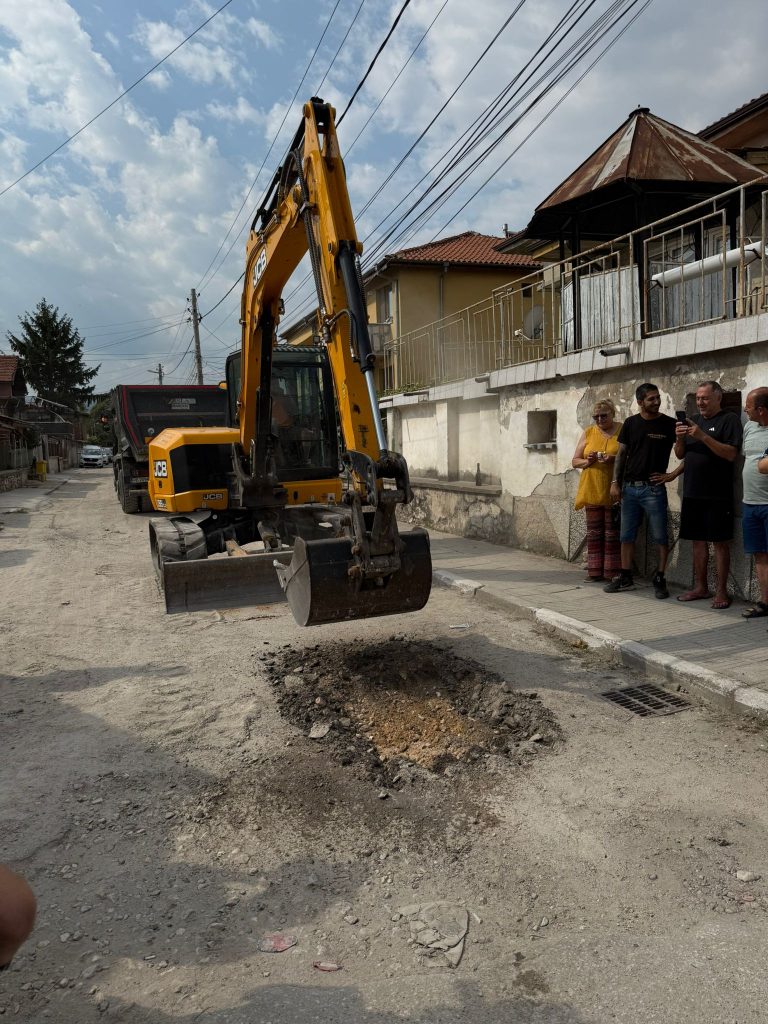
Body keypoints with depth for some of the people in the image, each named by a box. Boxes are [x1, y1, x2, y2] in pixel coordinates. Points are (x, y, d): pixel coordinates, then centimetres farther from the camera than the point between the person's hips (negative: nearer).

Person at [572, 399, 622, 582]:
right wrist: (587, 461, -10)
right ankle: (594, 571, 13)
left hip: (613, 491, -3)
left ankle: (611, 572, 8)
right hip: (592, 490, 3)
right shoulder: (588, 433, 9)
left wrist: (615, 459, -19)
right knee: (594, 532, 6)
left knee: (612, 533, 2)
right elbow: (575, 461, 11)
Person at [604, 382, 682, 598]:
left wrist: (673, 475, -8)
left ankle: (660, 579, 11)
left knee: (660, 537, 0)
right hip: (629, 487, 4)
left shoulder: (669, 424, -2)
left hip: (654, 488, -3)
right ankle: (625, 577, 19)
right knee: (626, 536, 9)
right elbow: (621, 454, 10)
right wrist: (615, 482, 4)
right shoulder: (630, 423, 7)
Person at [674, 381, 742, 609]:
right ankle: (700, 588, 19)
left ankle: (721, 591, 5)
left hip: (718, 495, -6)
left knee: (720, 542, -1)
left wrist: (703, 436, -21)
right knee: (698, 541, 10)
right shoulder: (694, 420, 15)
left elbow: (731, 454, -15)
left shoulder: (729, 419, -3)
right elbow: (680, 454, 15)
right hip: (692, 493, 6)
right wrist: (680, 438, -5)